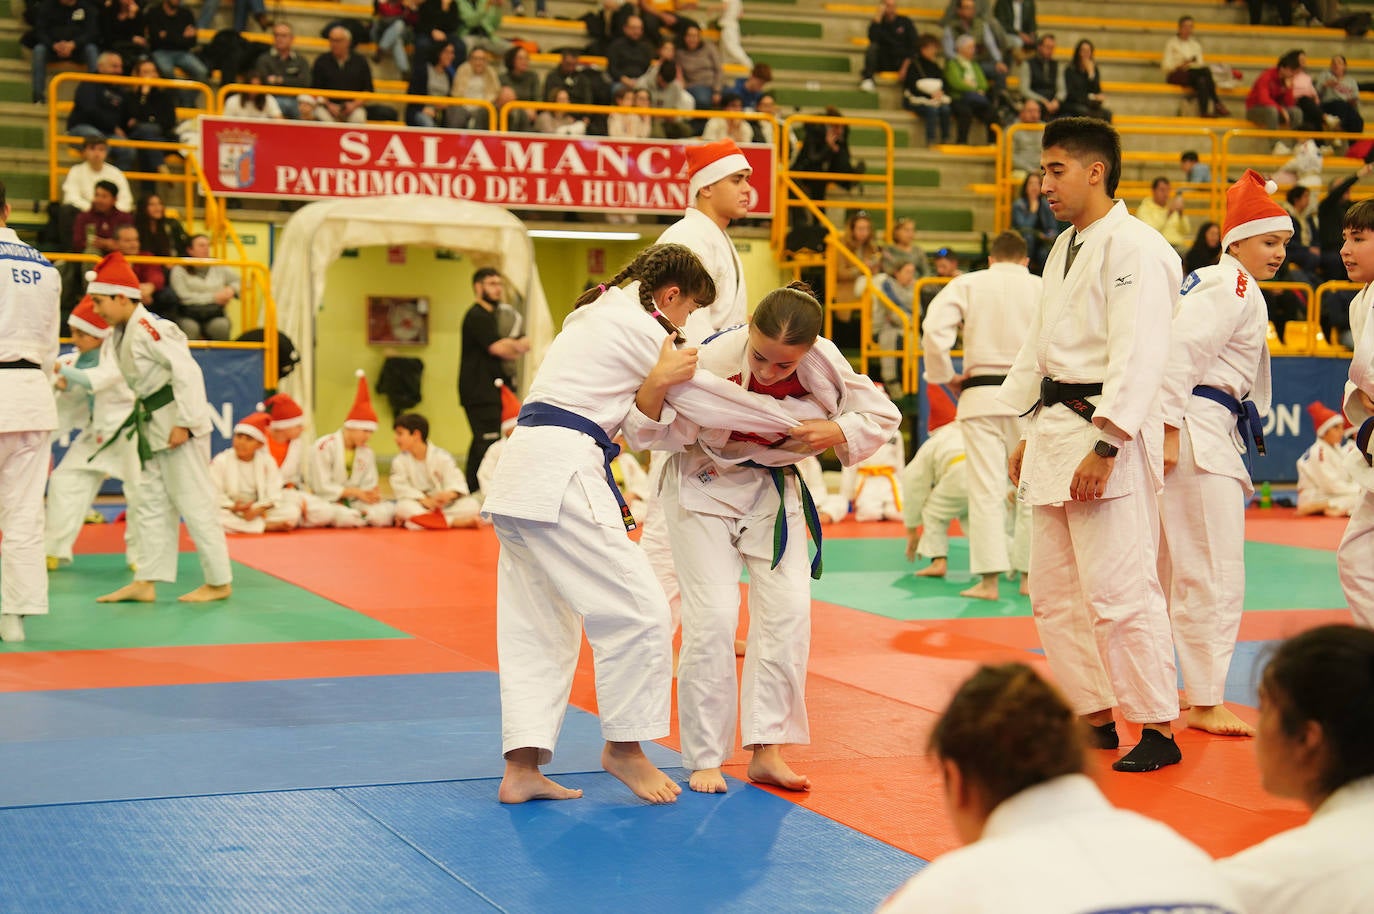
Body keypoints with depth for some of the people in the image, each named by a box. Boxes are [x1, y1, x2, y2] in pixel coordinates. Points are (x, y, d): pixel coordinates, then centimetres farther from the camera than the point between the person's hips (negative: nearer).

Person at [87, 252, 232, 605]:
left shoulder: (148, 328, -19)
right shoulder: (120, 334, 10)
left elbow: (187, 371, -24)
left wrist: (184, 423, -25)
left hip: (178, 426, -10)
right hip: (154, 427, 10)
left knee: (194, 503, -4)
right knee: (148, 502, 12)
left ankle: (219, 582, 5)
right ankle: (146, 582, 17)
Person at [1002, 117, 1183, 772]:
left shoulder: (1135, 248, -12)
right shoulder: (1064, 250, 17)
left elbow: (1138, 355, -20)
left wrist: (1104, 446, -24)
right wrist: (1028, 434, 22)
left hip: (1106, 437, -10)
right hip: (1055, 430, 10)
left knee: (1119, 588, -9)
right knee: (1055, 591, 12)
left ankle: (1158, 729, 0)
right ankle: (1095, 717, 23)